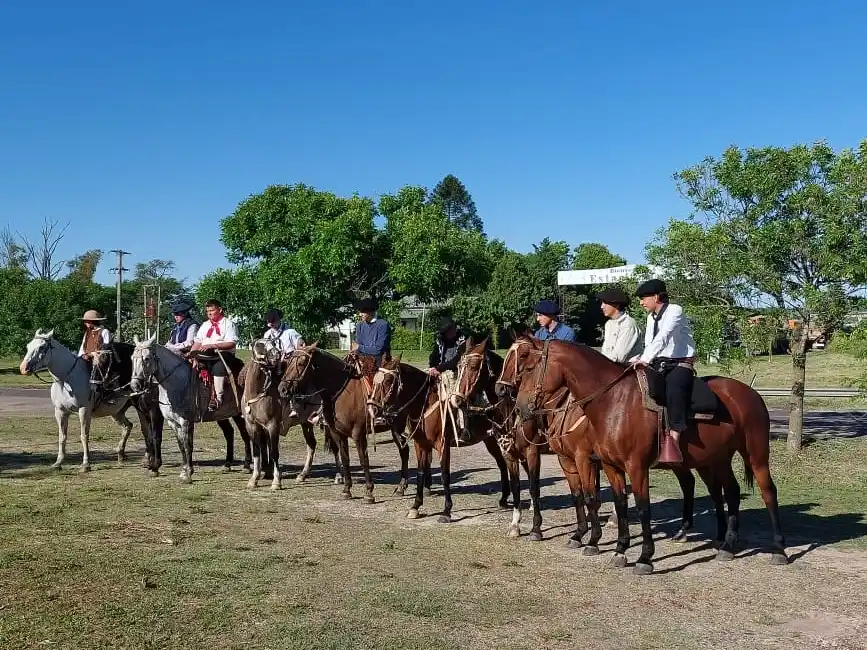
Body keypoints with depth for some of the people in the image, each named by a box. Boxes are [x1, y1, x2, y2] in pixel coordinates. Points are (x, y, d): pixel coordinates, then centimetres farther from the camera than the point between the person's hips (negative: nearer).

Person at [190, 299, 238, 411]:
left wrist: (212, 345, -20)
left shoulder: (228, 323, 4)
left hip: (224, 354, -6)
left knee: (218, 367, -36)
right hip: (205, 355, 7)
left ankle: (218, 398, -36)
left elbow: (231, 343, -10)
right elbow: (197, 342, 18)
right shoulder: (205, 325, 25)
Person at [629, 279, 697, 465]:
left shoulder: (674, 311, -9)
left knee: (674, 388, -37)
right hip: (658, 364, 9)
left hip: (680, 364, -9)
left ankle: (673, 440, -43)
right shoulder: (651, 317, 16)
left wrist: (645, 359, -35)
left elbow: (662, 338, -25)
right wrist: (637, 360, -1)